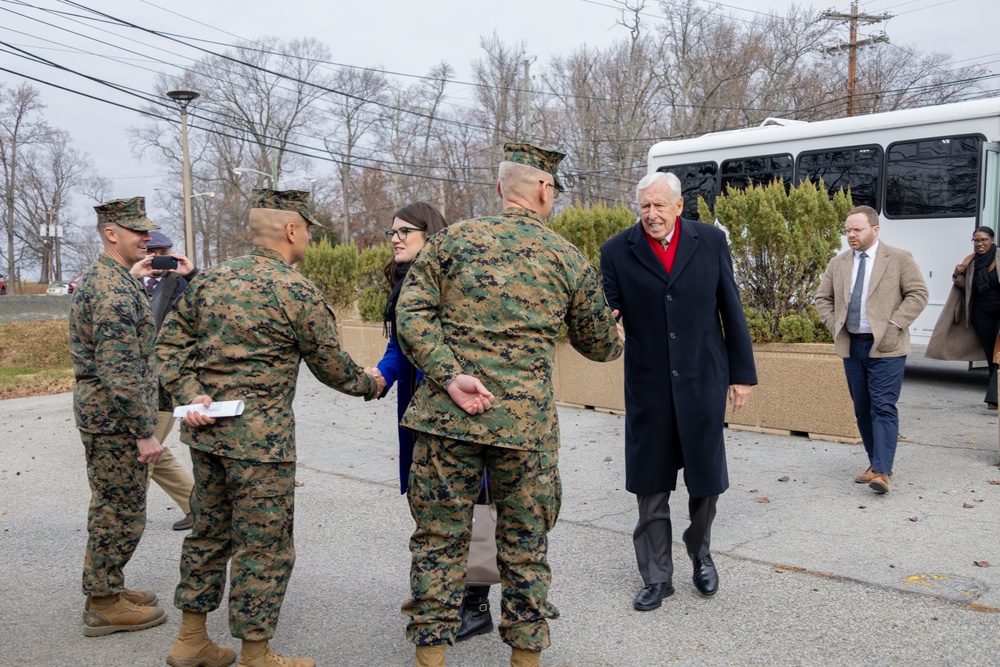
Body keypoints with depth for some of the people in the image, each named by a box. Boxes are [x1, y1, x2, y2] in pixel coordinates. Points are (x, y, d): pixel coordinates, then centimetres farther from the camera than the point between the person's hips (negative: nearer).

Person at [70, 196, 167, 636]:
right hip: (116, 418, -11)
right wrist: (144, 432, -23)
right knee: (121, 514, 0)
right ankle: (104, 606, 12)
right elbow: (120, 372, -26)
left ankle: (105, 590, 31)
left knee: (110, 510, 19)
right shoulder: (115, 290, -21)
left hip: (99, 413, 11)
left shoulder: (97, 279, 13)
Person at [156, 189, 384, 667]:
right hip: (259, 435, -7)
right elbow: (331, 367, -3)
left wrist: (190, 397, 2)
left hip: (205, 429, 8)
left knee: (210, 531, 20)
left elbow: (169, 343, 7)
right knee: (263, 544, 4)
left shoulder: (210, 279, 8)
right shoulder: (298, 293, -12)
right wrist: (372, 385, 14)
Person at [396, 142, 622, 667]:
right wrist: (619, 344, 37)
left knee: (438, 537, 11)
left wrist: (449, 376, -11)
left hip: (448, 413, 1)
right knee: (525, 544, 14)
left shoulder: (453, 239, 4)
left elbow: (411, 312, -7)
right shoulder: (569, 259, 5)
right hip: (526, 422, 0)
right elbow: (597, 343, 15)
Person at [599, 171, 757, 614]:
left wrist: (742, 372, 3)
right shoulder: (617, 251, -2)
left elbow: (730, 309, 4)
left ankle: (700, 552, 38)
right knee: (650, 486, 7)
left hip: (703, 380, 1)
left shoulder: (710, 241, 1)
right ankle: (656, 577, 22)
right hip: (648, 384, 0)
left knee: (706, 478, 11)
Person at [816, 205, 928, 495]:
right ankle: (875, 463, 21)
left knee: (883, 408, -9)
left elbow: (918, 293, -4)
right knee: (862, 410, 10)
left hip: (885, 347, -5)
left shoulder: (899, 259, -2)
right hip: (851, 346, 5)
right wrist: (835, 326, 3)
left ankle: (882, 471, -10)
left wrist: (894, 324, -12)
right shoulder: (838, 263, 9)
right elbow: (823, 298, 16)